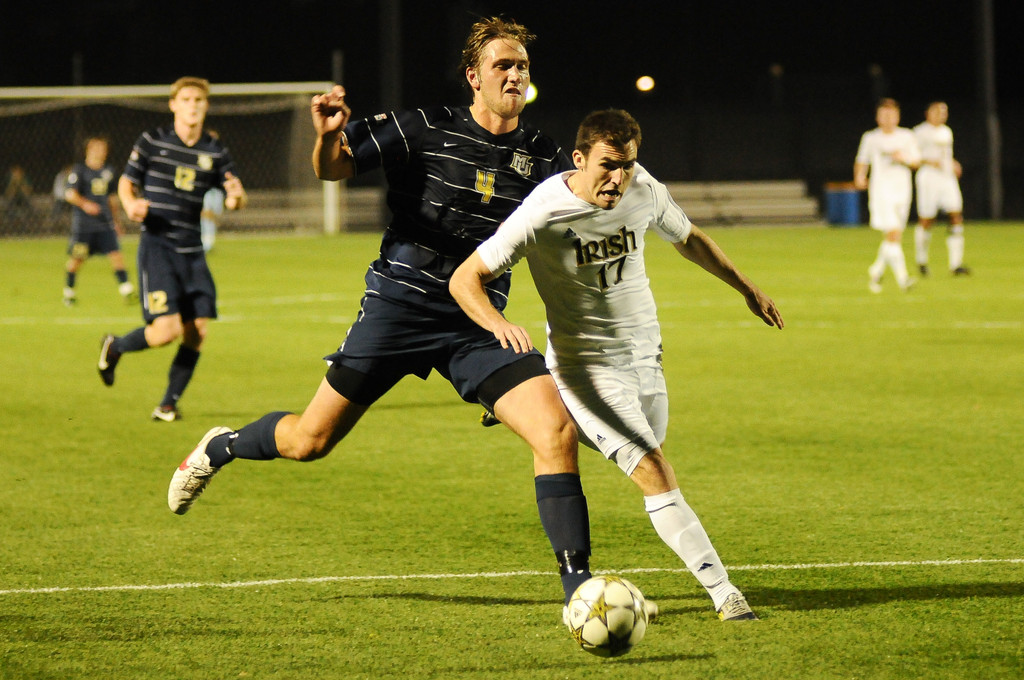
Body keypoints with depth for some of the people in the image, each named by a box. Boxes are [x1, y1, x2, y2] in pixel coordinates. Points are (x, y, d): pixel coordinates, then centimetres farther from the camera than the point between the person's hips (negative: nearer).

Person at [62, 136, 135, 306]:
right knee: (77, 258, 2)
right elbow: (70, 193, -13)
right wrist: (84, 204, -31)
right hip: (83, 223, -4)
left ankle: (126, 289, -12)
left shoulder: (109, 171, 13)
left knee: (115, 253, -10)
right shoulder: (79, 170, -4)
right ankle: (68, 291, 20)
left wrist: (117, 221, 24)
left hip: (105, 223, 4)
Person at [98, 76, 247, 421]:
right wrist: (131, 204, -16)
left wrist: (236, 196, -15)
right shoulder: (152, 141, -3)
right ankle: (114, 347, 15)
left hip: (193, 250, 4)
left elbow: (234, 200, 9)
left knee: (197, 332, -3)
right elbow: (126, 182, 6)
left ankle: (168, 403, 14)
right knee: (166, 330, -16)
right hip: (157, 246, -4)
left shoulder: (215, 152, 7)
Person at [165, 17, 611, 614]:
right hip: (397, 309, -2)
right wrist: (330, 135, -27)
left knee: (557, 430, -17)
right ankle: (221, 449, 38)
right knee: (310, 441, 5)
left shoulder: (542, 156, 2)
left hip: (478, 326, 2)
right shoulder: (428, 130, -6)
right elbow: (333, 169, -4)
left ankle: (577, 583, -11)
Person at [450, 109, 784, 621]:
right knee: (655, 475, -17)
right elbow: (465, 279, -16)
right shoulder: (543, 214, -21)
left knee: (651, 473, 11)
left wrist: (747, 288, 25)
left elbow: (688, 239, 17)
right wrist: (498, 323, -36)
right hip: (586, 364, -8)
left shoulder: (644, 191, -5)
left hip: (646, 356, 8)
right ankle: (724, 593, -19)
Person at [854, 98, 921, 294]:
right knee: (893, 233, -18)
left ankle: (876, 271, 31)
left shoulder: (907, 137, 8)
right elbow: (862, 161, 14)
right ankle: (901, 276, -22)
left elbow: (916, 163, 9)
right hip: (881, 190, -4)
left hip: (902, 189, 4)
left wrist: (903, 159, -11)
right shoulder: (871, 138, 4)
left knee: (893, 237, 10)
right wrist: (859, 177, -5)